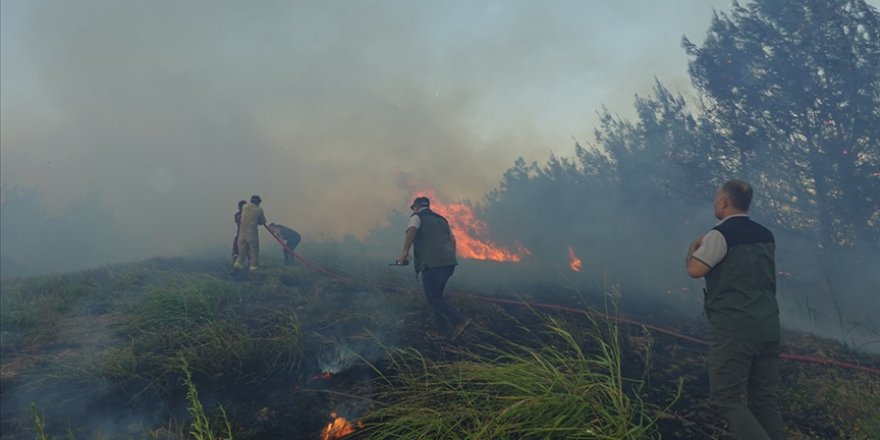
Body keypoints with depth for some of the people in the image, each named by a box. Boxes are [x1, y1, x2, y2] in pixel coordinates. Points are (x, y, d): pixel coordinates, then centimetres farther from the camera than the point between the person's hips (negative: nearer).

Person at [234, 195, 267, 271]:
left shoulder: (244, 207, 5)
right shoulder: (259, 210, -4)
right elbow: (263, 221, 5)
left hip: (242, 232, 3)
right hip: (252, 232, -3)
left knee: (242, 248, 11)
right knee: (253, 249, 5)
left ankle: (238, 262, -4)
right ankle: (253, 265, 3)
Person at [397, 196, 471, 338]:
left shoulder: (417, 216, 8)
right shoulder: (441, 219, 27)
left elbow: (412, 230, -14)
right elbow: (452, 238, 19)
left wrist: (405, 251, -20)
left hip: (431, 263, -7)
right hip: (448, 262, 7)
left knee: (433, 298, -4)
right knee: (436, 294, 22)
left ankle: (459, 321, -16)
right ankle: (442, 324, 19)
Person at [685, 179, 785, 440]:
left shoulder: (720, 234, -9)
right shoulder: (765, 235, 15)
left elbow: (695, 270, -12)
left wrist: (693, 248, 9)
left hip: (735, 329, -8)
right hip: (768, 326, 8)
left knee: (726, 398, -5)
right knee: (765, 398, 12)